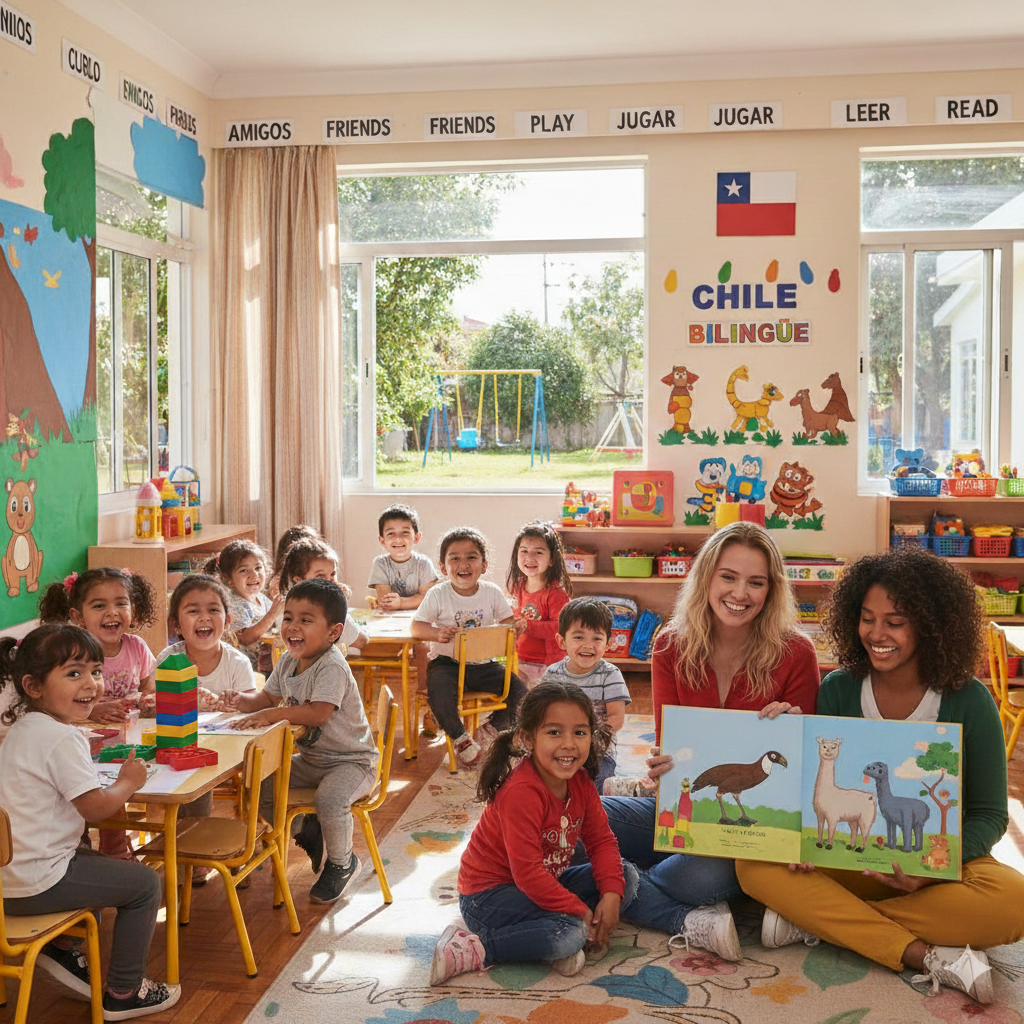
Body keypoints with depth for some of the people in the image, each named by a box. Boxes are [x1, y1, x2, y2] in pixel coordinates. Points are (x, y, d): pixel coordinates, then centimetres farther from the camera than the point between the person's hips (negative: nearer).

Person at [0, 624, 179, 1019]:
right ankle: (122, 994, 11)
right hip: (35, 884, -10)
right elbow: (95, 807, -19)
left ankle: (61, 946, 30)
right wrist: (128, 782, -1)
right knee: (144, 883, 1)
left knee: (93, 862, 33)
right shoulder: (62, 739, -21)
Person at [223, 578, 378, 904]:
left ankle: (341, 863, -3)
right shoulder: (287, 661, 3)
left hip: (350, 760, -8)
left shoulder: (332, 667, -24)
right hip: (309, 758, 8)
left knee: (330, 799, -33)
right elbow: (268, 697, 13)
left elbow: (319, 713, -35)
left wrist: (274, 714, -36)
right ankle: (307, 833, 21)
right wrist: (243, 701, -7)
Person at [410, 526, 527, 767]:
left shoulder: (492, 592, 2)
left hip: (483, 663, 3)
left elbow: (508, 621, 7)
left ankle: (492, 729, 14)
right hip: (447, 662, -3)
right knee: (439, 692, -33)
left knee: (519, 691, -12)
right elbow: (416, 627, -6)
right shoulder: (438, 595, -6)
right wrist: (437, 633, -27)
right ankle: (460, 738, -7)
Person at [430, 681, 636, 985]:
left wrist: (611, 895, -13)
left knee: (627, 877, 2)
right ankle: (470, 951, -20)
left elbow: (601, 840, 4)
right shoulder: (522, 793, -29)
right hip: (489, 894, -9)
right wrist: (580, 911, -23)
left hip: (544, 883, 9)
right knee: (568, 934, -32)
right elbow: (527, 874, -29)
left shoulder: (580, 782, -3)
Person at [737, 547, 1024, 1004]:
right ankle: (926, 956, -29)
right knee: (754, 861, -25)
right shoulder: (839, 690, -2)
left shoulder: (968, 701, -8)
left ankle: (817, 919, -24)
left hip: (942, 863, -1)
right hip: (849, 858, 2)